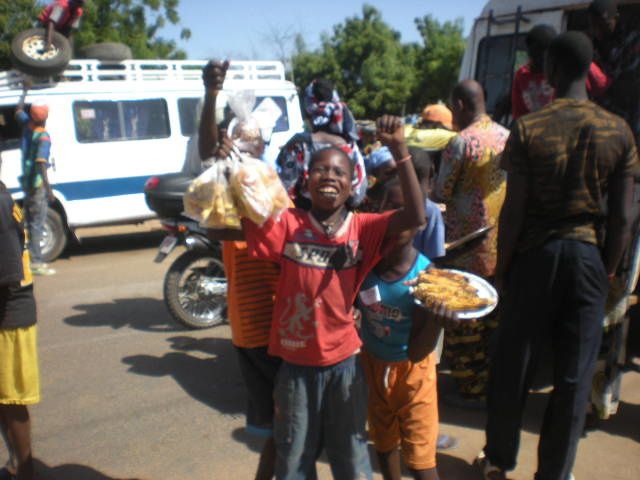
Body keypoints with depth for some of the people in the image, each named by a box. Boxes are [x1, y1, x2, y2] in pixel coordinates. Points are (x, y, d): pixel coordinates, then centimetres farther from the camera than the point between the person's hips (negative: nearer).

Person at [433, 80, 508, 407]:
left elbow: (440, 194, -11)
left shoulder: (460, 143, -15)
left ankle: (470, 390, 14)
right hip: (501, 243, 7)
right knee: (495, 314, 17)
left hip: (467, 242, -7)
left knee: (463, 318, 5)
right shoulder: (507, 137, 4)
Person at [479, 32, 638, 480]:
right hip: (589, 256, 1)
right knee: (575, 375, 11)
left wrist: (502, 266, 2)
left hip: (535, 254, -1)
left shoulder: (528, 129, -8)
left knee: (514, 365, 12)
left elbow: (513, 211, -9)